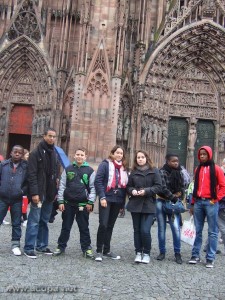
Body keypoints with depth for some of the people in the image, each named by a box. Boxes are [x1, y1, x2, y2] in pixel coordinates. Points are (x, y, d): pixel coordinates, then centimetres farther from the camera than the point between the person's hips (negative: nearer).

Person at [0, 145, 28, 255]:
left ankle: (15, 244, 18)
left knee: (16, 223, 8)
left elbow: (29, 182, 3)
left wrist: (23, 191, -9)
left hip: (17, 200, 0)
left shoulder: (25, 167, -2)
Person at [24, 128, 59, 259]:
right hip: (39, 193, -6)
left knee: (44, 221, 12)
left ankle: (42, 245, 21)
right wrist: (34, 193, -20)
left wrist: (55, 192, 9)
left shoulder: (55, 154, 13)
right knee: (34, 221, -4)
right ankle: (29, 248, 3)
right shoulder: (36, 153, -7)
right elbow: (32, 175, -13)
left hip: (49, 193, 6)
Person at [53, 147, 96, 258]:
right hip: (68, 203, 1)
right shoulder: (68, 169, 5)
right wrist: (60, 201, -1)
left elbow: (93, 187, -1)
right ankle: (61, 246, 22)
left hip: (83, 204, -1)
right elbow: (62, 186, 4)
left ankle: (87, 248, 16)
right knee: (66, 227, 11)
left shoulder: (90, 171, 1)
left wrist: (90, 202, -8)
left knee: (84, 227, 7)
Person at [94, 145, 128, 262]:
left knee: (110, 226, 11)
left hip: (117, 200, 5)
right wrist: (102, 197, -17)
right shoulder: (105, 164, -2)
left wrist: (123, 201, 10)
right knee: (103, 224, -11)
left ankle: (107, 250, 20)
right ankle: (99, 251, 1)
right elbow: (98, 181, -9)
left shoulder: (123, 168, 15)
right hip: (106, 199, -5)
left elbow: (125, 185, 15)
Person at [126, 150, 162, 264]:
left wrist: (146, 191, -17)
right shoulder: (133, 172, 10)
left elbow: (158, 186, -5)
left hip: (149, 205, -3)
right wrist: (132, 191, -9)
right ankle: (138, 252, 20)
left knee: (145, 230, -9)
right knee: (137, 230, 8)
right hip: (135, 204, 4)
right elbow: (128, 186, 13)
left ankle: (146, 253, 9)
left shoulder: (154, 171, 0)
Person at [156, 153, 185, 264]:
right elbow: (163, 188, -17)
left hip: (174, 203, 2)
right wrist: (173, 197, -18)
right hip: (162, 202, -2)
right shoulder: (162, 172, -8)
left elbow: (182, 187, 11)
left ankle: (177, 253, 4)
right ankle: (162, 251, 19)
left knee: (176, 228, -8)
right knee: (162, 228, 6)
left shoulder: (179, 173, 7)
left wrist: (179, 198, -6)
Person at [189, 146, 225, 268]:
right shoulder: (198, 169, 15)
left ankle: (210, 258, 6)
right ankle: (195, 255, 15)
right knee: (198, 231, 8)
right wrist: (193, 203, 14)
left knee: (212, 232, 1)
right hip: (198, 202, 5)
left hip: (211, 203, -4)